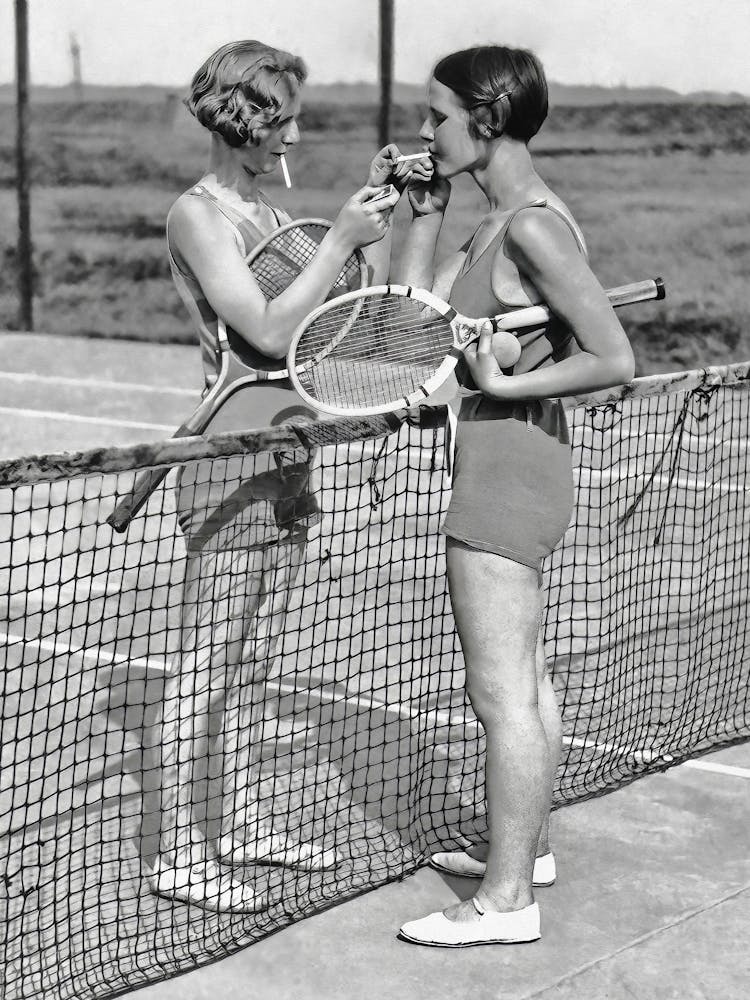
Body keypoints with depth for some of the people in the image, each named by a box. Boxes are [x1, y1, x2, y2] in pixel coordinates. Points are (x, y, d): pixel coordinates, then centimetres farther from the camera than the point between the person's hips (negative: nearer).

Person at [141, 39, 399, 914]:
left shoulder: (270, 213, 14)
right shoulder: (196, 216, -11)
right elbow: (268, 332, -20)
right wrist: (340, 240, -19)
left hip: (288, 461, 9)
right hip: (230, 466, -9)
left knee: (252, 664, 16)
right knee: (204, 669, -3)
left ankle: (242, 824, 27)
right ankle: (178, 854, 5)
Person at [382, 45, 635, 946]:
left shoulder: (533, 226, -18)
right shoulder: (498, 222, 10)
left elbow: (615, 360, -21)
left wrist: (504, 383, -20)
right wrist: (426, 208, 7)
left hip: (507, 460, -10)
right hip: (509, 463, 10)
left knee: (500, 691, -4)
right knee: (522, 678, 21)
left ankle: (507, 899, 4)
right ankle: (526, 846, 35)